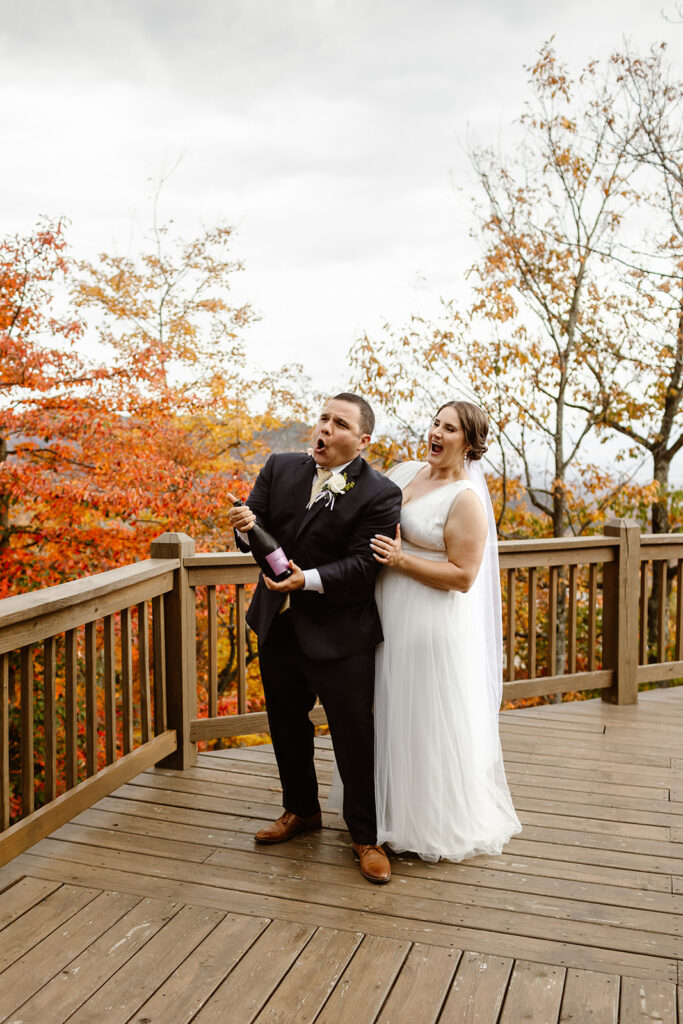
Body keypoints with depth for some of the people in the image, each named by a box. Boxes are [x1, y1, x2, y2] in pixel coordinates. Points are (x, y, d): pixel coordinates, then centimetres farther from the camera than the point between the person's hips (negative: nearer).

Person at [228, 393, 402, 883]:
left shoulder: (379, 494, -12)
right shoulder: (280, 468, 3)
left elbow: (362, 564, -18)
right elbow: (256, 531, 3)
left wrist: (309, 580, -30)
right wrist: (247, 528, -20)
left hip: (339, 635, -5)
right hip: (278, 624, 6)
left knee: (355, 735, 3)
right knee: (286, 724, 20)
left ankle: (366, 834, 24)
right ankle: (302, 810, 44)